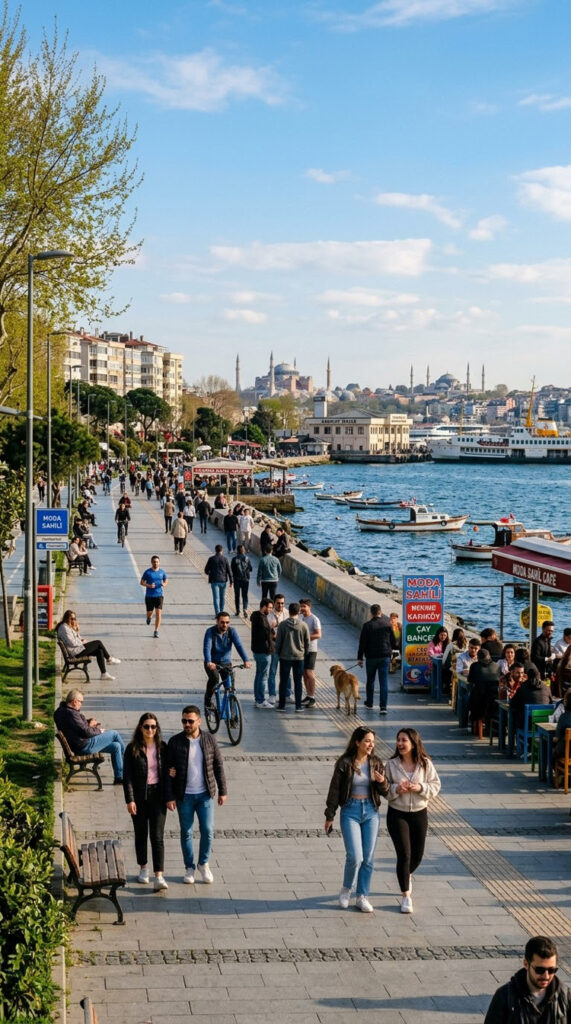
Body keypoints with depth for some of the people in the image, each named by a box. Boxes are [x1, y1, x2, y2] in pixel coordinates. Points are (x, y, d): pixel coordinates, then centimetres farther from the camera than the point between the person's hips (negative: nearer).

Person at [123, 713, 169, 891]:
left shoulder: (162, 747, 1)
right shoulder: (132, 749, -4)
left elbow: (167, 772, 7)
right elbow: (127, 776, -5)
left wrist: (169, 797, 3)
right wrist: (130, 799, -12)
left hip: (157, 795, 0)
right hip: (139, 796, 0)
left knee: (157, 836, -7)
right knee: (141, 834, 12)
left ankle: (159, 876, -12)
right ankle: (143, 868, 32)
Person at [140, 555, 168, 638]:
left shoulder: (162, 572, 3)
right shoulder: (147, 572, -4)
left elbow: (166, 581, 13)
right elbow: (142, 582, -1)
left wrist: (164, 584, -11)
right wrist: (148, 585, -20)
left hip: (159, 595, 1)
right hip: (149, 596, -1)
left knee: (158, 613, -10)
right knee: (149, 613, 6)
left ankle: (156, 631, -3)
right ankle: (149, 617, 45)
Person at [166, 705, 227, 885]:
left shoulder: (209, 740, -3)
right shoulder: (175, 742, -7)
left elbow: (218, 766, 4)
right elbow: (168, 770, -4)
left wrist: (222, 791, 3)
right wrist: (170, 796, -8)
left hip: (205, 794, 1)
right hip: (184, 796, -1)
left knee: (208, 831, 1)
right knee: (186, 833, 8)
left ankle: (203, 864, 22)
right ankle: (189, 868, 23)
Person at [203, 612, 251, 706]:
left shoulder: (231, 631, -8)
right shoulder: (210, 631, -15)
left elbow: (239, 645, -19)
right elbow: (207, 648, -27)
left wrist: (246, 660, -34)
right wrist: (209, 662, -46)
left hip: (226, 662, 3)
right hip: (212, 663, -3)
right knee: (214, 678, -29)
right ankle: (207, 701, -7)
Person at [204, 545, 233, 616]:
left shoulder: (211, 559, -5)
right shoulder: (225, 558, -3)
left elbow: (206, 570, 1)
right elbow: (229, 570, -3)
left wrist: (209, 574, 24)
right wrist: (231, 581, 3)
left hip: (214, 581, -1)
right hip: (223, 580, 1)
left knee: (216, 598, -3)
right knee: (222, 597, 18)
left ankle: (217, 614, -12)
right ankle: (221, 612, 28)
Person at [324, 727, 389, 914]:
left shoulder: (376, 763, 3)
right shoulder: (344, 763, -8)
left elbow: (385, 792, 7)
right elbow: (334, 790, -2)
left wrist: (382, 782, -16)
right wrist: (330, 816, -1)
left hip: (371, 811, 4)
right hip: (350, 811, -4)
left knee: (368, 857, 4)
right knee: (355, 856, -10)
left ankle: (362, 897, 16)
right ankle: (346, 888, 16)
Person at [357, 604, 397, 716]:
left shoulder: (367, 626, -7)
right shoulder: (387, 624, -1)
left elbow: (362, 643, -7)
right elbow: (394, 642, 6)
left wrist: (360, 657, -1)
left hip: (371, 657, -1)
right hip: (385, 657, 1)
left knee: (370, 680, 16)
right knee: (384, 682, -1)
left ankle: (369, 703, 29)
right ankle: (383, 707, -8)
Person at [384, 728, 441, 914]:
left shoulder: (425, 763, -4)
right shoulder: (391, 764, -6)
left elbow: (436, 786, -1)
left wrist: (420, 788, -19)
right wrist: (396, 789, -22)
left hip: (419, 813, 2)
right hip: (397, 814, -2)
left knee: (417, 855, 13)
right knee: (404, 854, -9)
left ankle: (407, 874, 48)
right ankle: (406, 897, 1)